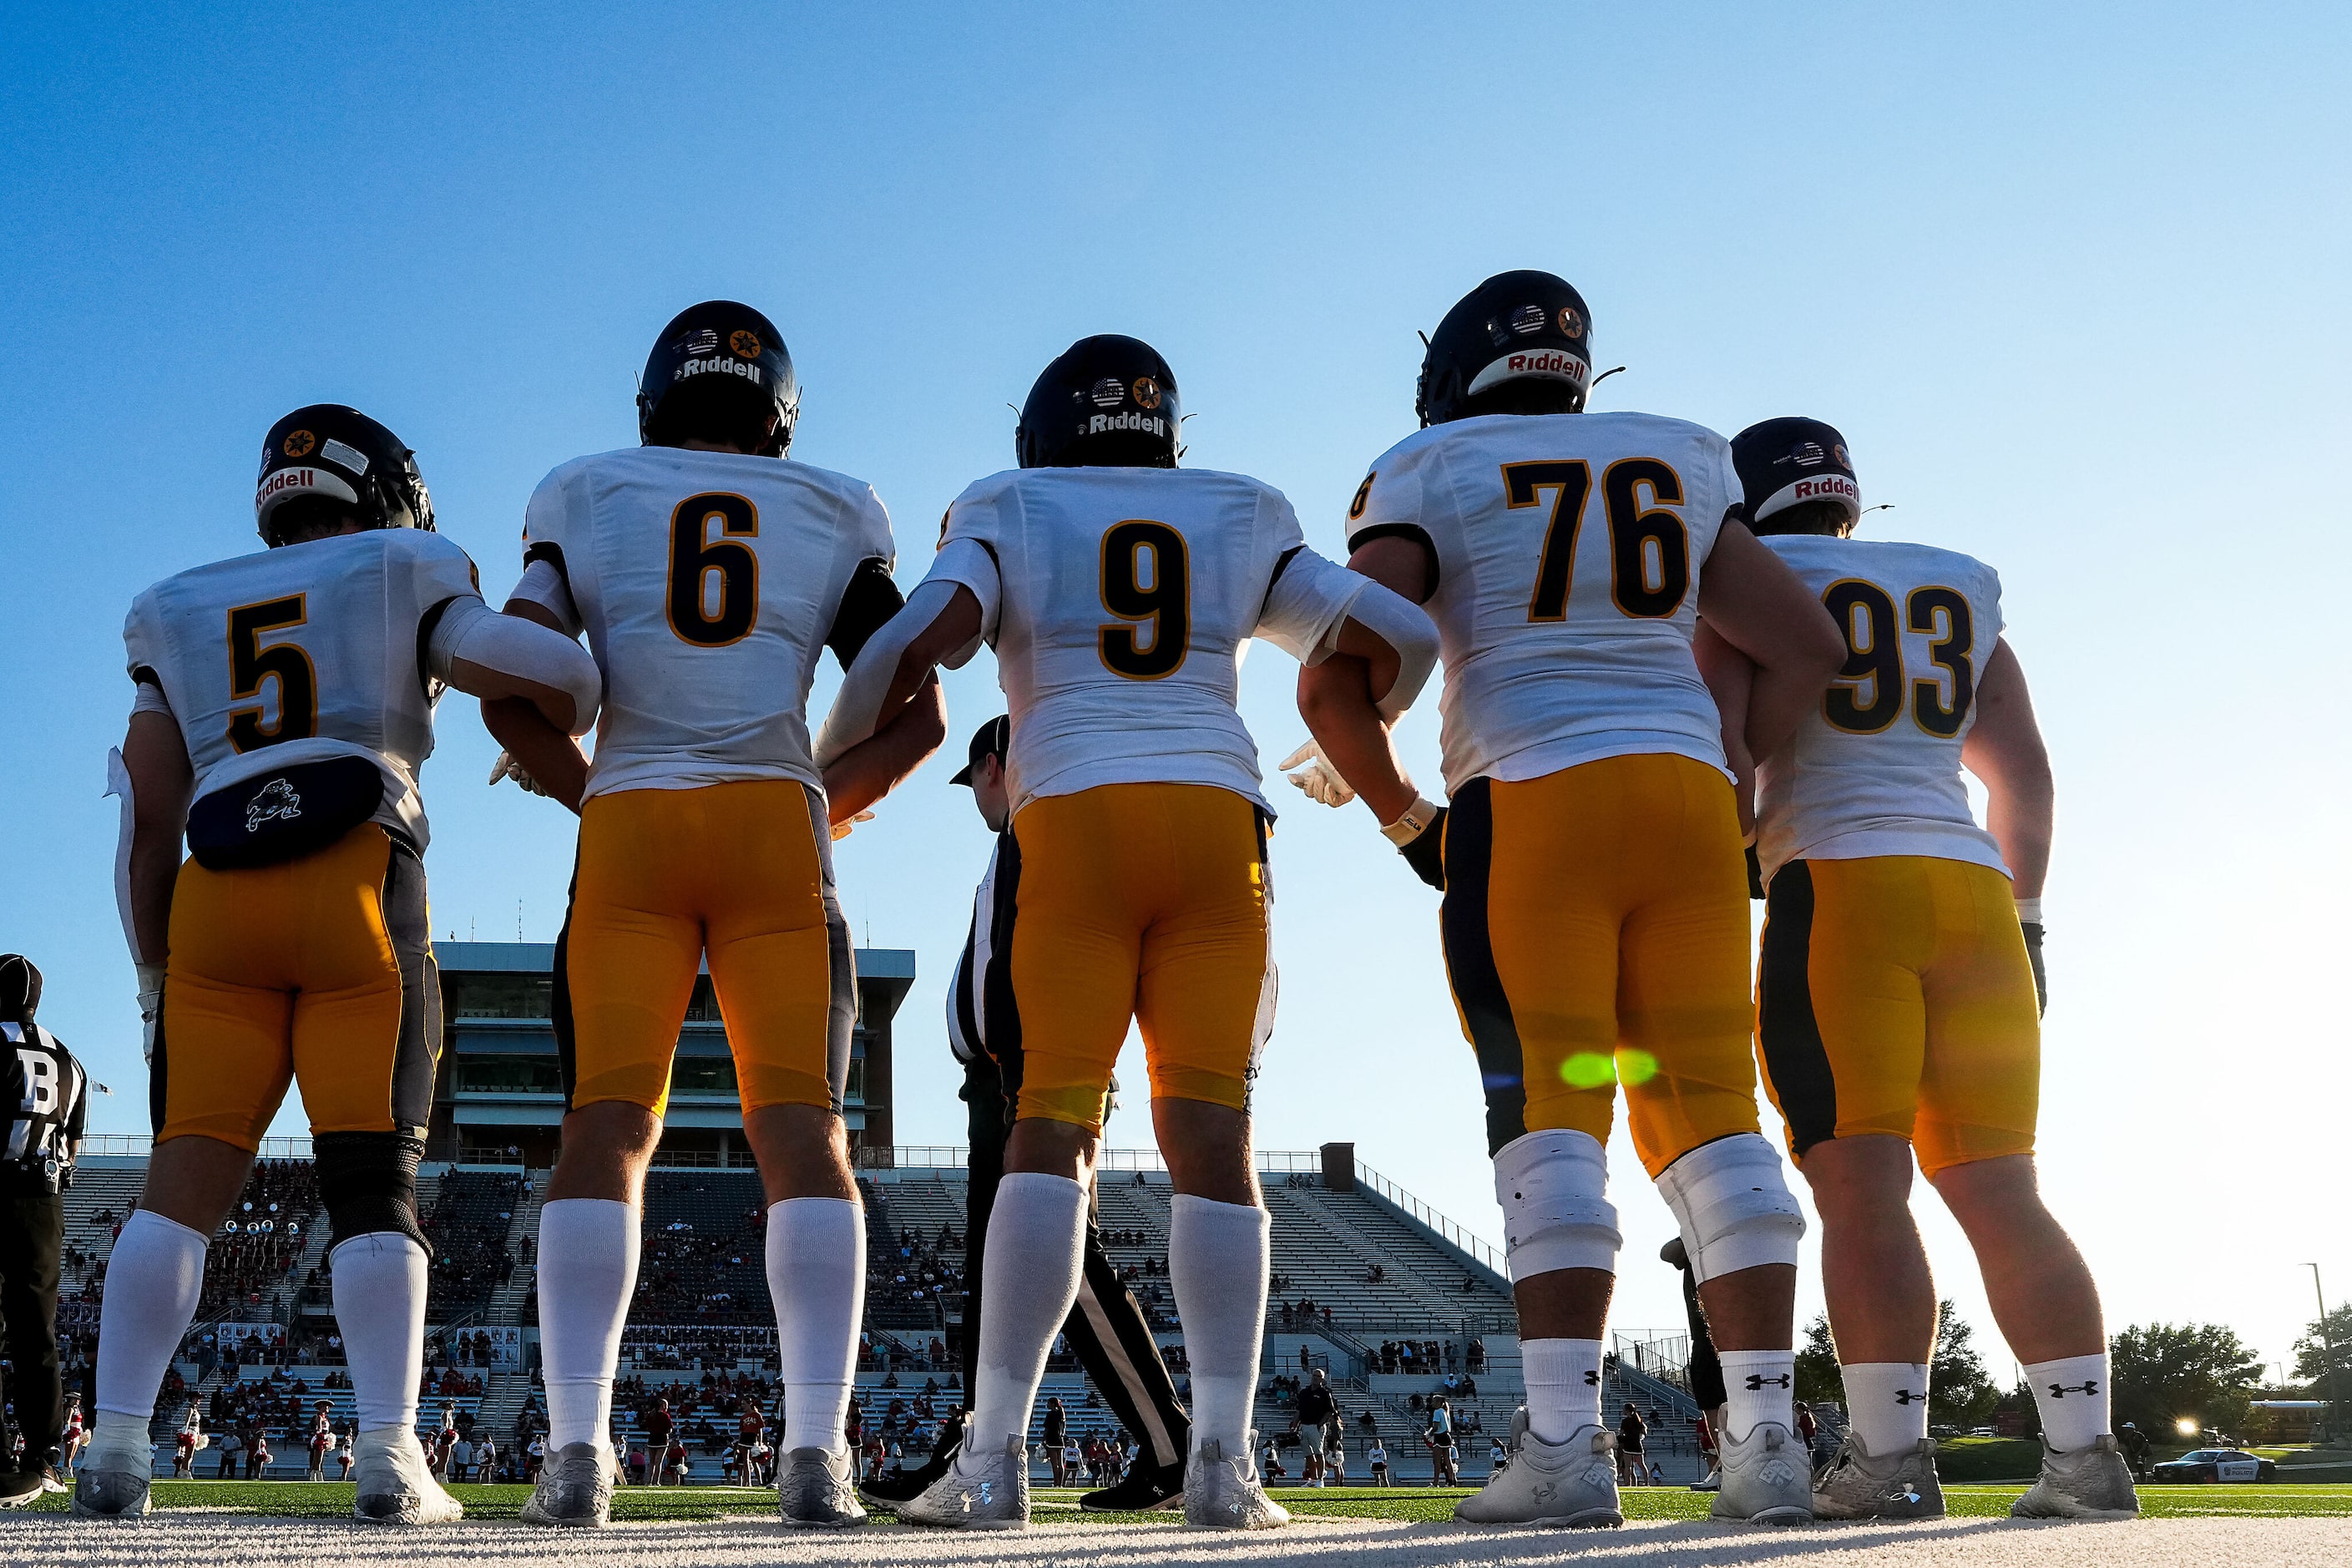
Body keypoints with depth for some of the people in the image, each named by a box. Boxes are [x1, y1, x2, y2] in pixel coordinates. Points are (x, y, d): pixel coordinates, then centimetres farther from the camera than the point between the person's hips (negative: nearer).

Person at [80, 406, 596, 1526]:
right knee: (374, 1183, -3)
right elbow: (549, 673, -1)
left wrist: (155, 969, 22)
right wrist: (567, 738, 21)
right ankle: (390, 1457, -9)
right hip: (360, 887, -3)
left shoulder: (180, 616, 24)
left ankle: (117, 1447, -3)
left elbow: (149, 817, 18)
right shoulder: (403, 582, 15)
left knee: (186, 1175, 4)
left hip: (215, 900, 3)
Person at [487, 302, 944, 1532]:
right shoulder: (833, 519, 14)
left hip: (630, 829, 0)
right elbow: (919, 717, 9)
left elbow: (512, 700, 1)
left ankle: (576, 1452, -8)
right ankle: (817, 1453, -8)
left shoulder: (587, 503, 12)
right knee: (801, 1132, -1)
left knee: (606, 1129, 0)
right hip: (776, 828, 0)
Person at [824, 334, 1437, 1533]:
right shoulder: (1239, 528, 21)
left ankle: (994, 1458, -7)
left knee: (1049, 1133, -3)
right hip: (1217, 822, 2)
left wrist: (827, 775, 9)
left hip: (1071, 820, -2)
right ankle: (1222, 1462, -4)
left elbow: (916, 641, -4)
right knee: (1211, 1139, 0)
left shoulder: (1009, 522, 13)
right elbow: (1398, 637, 17)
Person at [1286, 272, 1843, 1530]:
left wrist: (1394, 805, 9)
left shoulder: (1432, 478, 5)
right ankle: (1767, 1439, 2)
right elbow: (1807, 647, 19)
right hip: (1688, 797, 4)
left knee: (1548, 1111, -5)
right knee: (1708, 1109, 4)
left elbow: (1333, 679, -5)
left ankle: (1564, 1445, -10)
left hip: (1532, 802, -4)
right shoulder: (1676, 468, 19)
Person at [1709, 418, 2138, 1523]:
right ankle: (2085, 1452, 2)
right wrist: (2021, 919, 24)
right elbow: (2025, 777, 20)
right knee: (1999, 1191, 6)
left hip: (1836, 889, -5)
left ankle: (1890, 1458, -12)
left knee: (1861, 1189, -8)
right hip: (1973, 890, 5)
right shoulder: (1960, 593, 21)